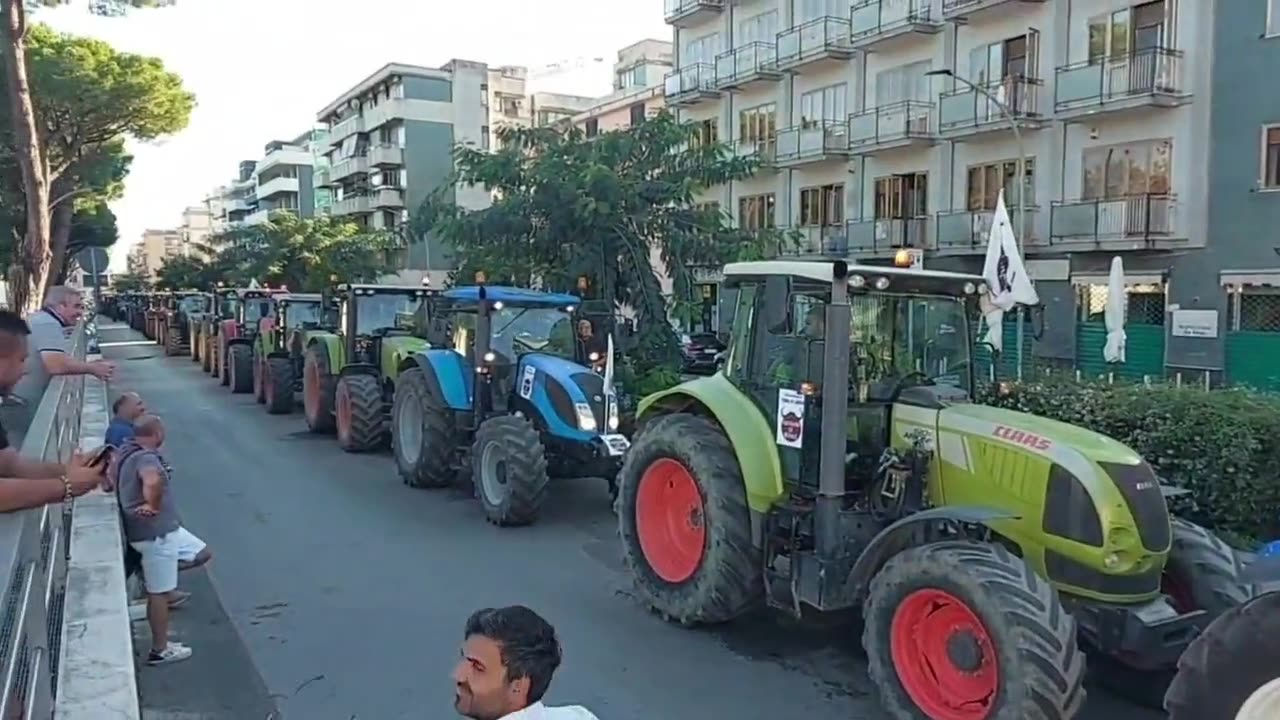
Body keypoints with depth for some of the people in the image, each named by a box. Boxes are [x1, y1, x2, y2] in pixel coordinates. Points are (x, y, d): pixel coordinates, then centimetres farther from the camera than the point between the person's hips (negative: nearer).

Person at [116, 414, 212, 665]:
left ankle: (153, 577, 21)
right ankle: (160, 650, 14)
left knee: (201, 553, 19)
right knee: (159, 593, 3)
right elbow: (153, 481, -47)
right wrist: (153, 506, -29)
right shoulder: (146, 457, -23)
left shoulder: (130, 451, 7)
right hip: (155, 533, -9)